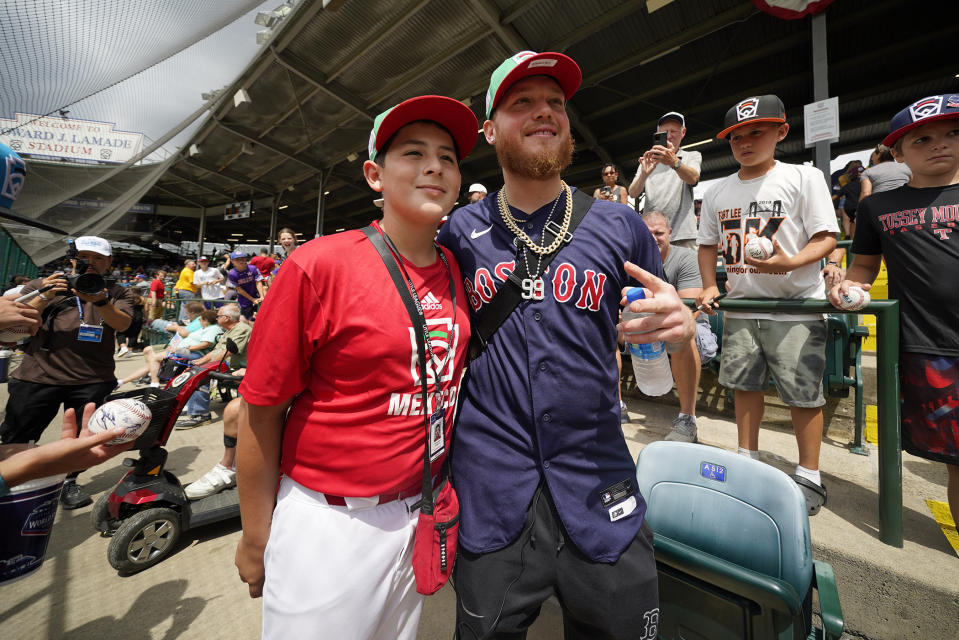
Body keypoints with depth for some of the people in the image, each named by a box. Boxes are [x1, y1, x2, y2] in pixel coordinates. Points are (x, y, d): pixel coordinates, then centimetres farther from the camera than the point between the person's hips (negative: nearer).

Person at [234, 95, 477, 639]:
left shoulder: (461, 273, -3)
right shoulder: (320, 266, -18)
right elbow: (261, 411, -12)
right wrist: (255, 538, -3)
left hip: (423, 514, 5)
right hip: (330, 523, -4)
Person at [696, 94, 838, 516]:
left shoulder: (804, 178, -1)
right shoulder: (717, 193, 9)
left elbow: (826, 237, -6)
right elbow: (708, 244, 15)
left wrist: (790, 263, -26)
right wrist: (710, 286, 0)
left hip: (797, 306, -3)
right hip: (742, 307, 4)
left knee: (803, 391, 2)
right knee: (745, 383, 11)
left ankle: (809, 476, 21)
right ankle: (748, 460, 28)